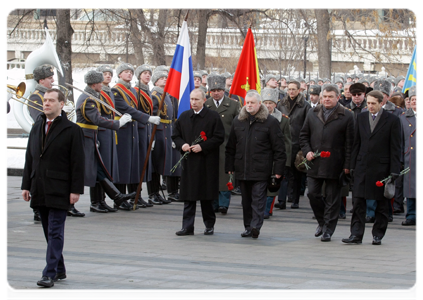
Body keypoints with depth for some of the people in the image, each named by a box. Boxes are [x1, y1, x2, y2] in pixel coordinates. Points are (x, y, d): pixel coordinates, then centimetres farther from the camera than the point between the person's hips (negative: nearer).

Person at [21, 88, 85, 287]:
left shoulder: (72, 130, -4)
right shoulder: (37, 128, 14)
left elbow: (78, 163, -6)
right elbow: (29, 158, 16)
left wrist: (76, 190, -12)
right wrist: (26, 185, 10)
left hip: (59, 190, -6)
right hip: (40, 190, 6)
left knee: (55, 232, -8)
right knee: (49, 232, 10)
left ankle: (50, 274, -10)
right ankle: (59, 270, 19)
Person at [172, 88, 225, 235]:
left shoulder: (213, 117, -3)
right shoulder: (184, 117, 10)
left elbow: (219, 137, -6)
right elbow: (175, 135, 16)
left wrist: (202, 147, -15)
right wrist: (182, 145, -5)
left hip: (206, 162, -3)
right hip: (189, 162, 3)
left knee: (206, 195, 4)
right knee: (188, 196, 2)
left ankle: (209, 225, 19)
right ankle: (187, 227, 3)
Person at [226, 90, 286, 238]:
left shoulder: (270, 122, -3)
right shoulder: (238, 121, 12)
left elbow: (279, 147, -5)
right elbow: (231, 146, 16)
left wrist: (278, 169, -9)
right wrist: (229, 166, 11)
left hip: (261, 169, -5)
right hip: (242, 169, 5)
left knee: (258, 199, -7)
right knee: (246, 200, 9)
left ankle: (256, 226, -12)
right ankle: (248, 227, 15)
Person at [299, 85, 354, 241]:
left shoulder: (346, 116, -1)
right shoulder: (313, 113, 11)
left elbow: (349, 142, -3)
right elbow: (304, 135, 17)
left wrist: (347, 165, -7)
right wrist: (307, 151, 0)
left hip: (334, 165, -3)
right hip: (315, 164, 3)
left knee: (332, 198, 3)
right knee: (313, 193, 3)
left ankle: (328, 229, 11)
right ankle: (322, 222, 24)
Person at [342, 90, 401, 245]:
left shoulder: (392, 120, -4)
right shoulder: (361, 117, 8)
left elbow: (395, 148, -4)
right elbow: (356, 143, 12)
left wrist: (394, 171, -9)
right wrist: (353, 165, 6)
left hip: (381, 168, -3)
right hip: (362, 167, 3)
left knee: (382, 204, 6)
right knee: (358, 202, -3)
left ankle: (378, 235, 16)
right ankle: (356, 235, -3)